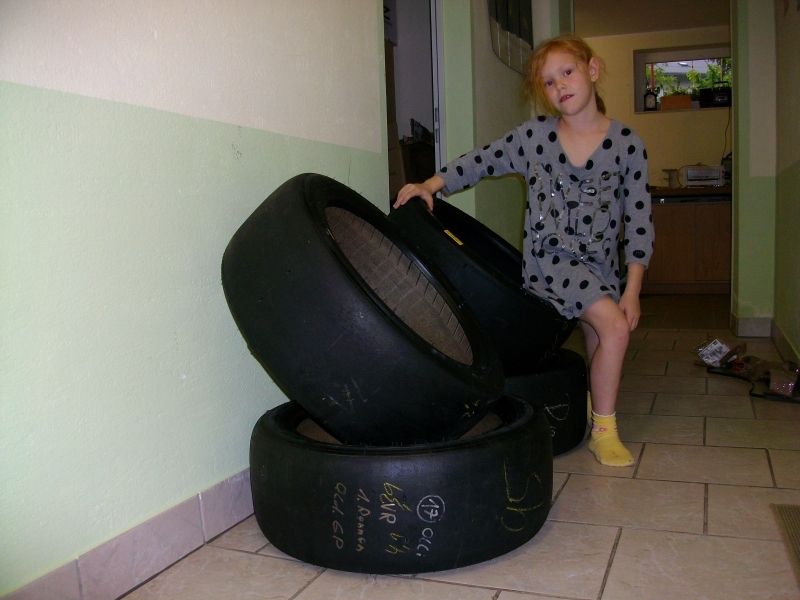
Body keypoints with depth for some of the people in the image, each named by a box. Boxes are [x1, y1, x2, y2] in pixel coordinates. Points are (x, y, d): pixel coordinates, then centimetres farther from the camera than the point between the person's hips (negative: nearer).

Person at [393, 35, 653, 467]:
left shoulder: (626, 144, -4)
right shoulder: (534, 136, -4)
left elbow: (638, 219, -3)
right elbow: (481, 161, 5)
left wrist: (632, 288, -6)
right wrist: (430, 185, -9)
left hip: (601, 264, 4)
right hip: (550, 258, -3)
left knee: (599, 348, 12)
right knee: (614, 327, -17)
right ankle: (604, 431, -2)